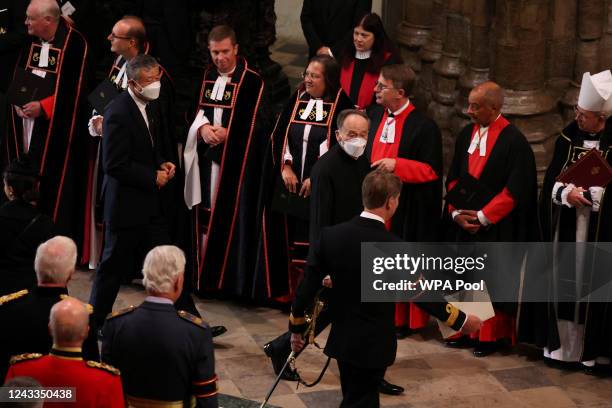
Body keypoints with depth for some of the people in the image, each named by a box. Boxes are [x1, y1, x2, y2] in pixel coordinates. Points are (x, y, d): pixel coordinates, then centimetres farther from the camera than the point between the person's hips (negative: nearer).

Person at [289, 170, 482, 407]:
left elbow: (308, 284, -4)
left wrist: (296, 327, 10)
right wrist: (462, 320, 0)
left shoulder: (330, 235, -9)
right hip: (373, 345, -5)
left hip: (341, 339, 5)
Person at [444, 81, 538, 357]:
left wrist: (482, 217, -15)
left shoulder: (514, 142, -13)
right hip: (463, 224, 5)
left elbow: (516, 190, -14)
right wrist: (456, 213, -6)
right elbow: (453, 179, 9)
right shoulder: (466, 135, 6)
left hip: (496, 229, -5)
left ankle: (490, 335, 16)